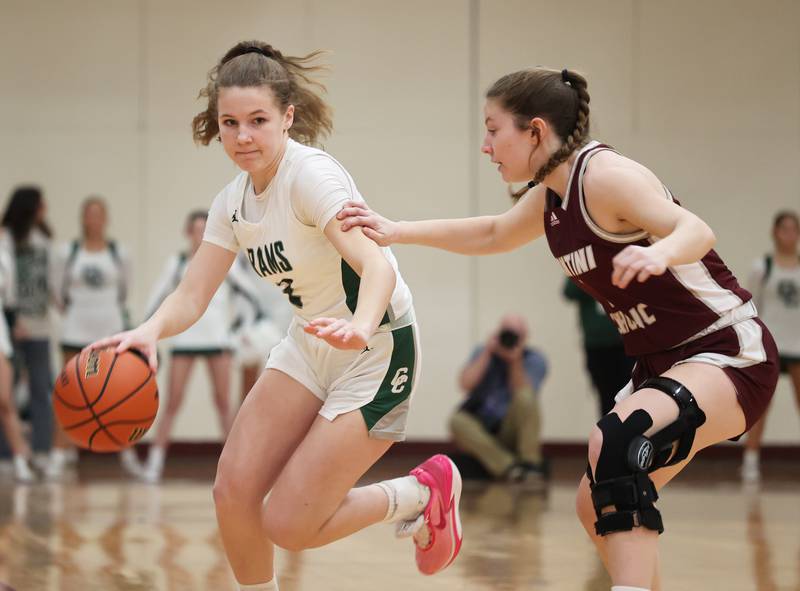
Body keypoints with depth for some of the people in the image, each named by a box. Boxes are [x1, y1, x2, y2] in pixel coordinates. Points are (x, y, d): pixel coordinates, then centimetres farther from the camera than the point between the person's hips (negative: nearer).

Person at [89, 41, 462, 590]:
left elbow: (376, 265, -34)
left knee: (288, 525, -10)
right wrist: (150, 330, -28)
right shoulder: (233, 201, 1)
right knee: (233, 493, -7)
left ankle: (424, 493, 12)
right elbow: (192, 295, -5)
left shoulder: (313, 175, -22)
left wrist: (360, 327, -56)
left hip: (377, 353, -7)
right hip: (310, 348, 7)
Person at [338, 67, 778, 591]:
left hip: (729, 354, -10)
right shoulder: (551, 196, 8)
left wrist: (659, 252, -55)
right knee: (597, 506, 13)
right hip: (664, 364, 10)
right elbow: (492, 235, 28)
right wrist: (396, 231, 19)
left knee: (618, 439, -35)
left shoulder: (604, 175, -19)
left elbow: (696, 230, -33)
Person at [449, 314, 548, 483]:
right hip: (480, 432, 2)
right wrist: (487, 353, -15)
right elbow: (466, 384, -15)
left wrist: (515, 361, -24)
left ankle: (530, 464, -27)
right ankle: (508, 466, -41)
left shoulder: (535, 361, -2)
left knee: (525, 397, -30)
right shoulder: (483, 353, 4)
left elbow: (523, 397, -18)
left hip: (510, 431, -2)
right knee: (457, 420, -31)